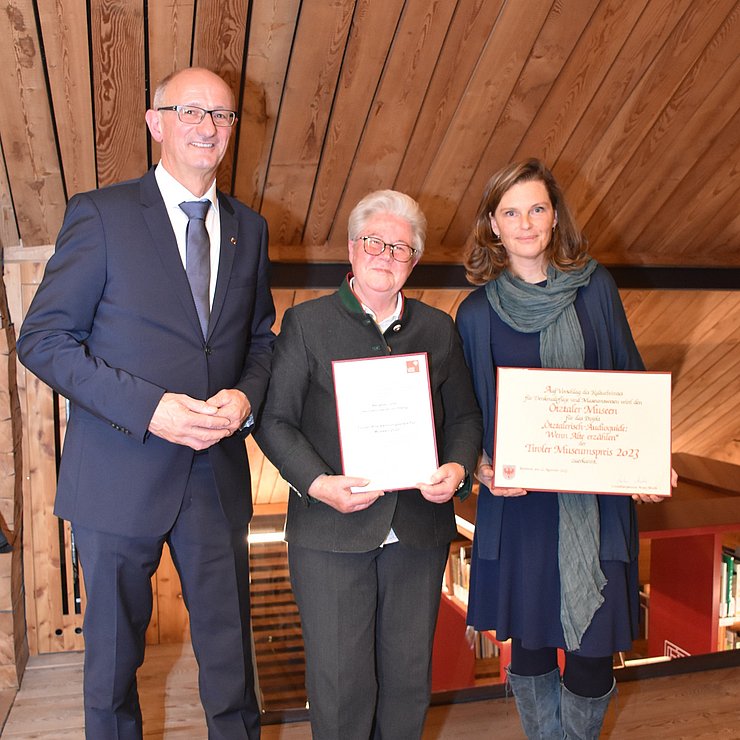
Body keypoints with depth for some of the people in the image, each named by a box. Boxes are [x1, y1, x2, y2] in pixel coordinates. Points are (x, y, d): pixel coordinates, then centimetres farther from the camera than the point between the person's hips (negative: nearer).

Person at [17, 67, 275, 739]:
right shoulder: (100, 214, -5)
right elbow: (42, 339, -9)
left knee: (231, 653, 14)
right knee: (114, 655, 16)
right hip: (120, 476, -3)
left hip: (218, 476, 3)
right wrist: (150, 408, -20)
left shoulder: (249, 229, 9)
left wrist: (247, 395, -8)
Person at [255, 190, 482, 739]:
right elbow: (275, 420, -3)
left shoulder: (439, 329, 10)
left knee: (409, 676, 14)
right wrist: (317, 483, -18)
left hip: (420, 529, 3)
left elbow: (465, 415, 13)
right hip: (330, 528, -3)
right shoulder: (306, 323, 0)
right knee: (340, 680, 5)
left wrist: (458, 469, -7)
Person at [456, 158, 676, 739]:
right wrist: (483, 467, -12)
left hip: (599, 497, 0)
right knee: (530, 638, 10)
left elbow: (630, 380, 8)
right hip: (519, 500, 0)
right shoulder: (477, 312, 2)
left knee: (594, 645, 1)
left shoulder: (594, 287, 3)